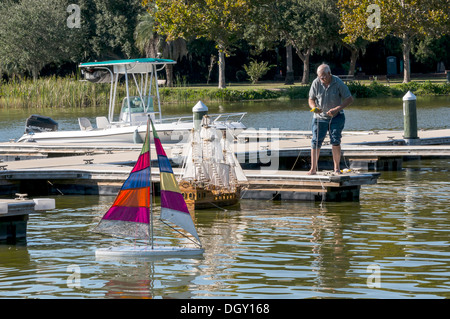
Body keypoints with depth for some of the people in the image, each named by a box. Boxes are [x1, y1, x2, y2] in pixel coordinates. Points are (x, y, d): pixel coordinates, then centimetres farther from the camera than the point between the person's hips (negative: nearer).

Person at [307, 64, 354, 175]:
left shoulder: (338, 83, -12)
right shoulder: (316, 83, -7)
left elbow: (349, 99, -8)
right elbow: (311, 99, 4)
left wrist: (337, 109, -21)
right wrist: (314, 107, -19)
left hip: (336, 117, -1)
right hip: (320, 116, 1)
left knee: (335, 141, -7)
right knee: (316, 142, -5)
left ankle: (337, 168, 4)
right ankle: (313, 169, 1)